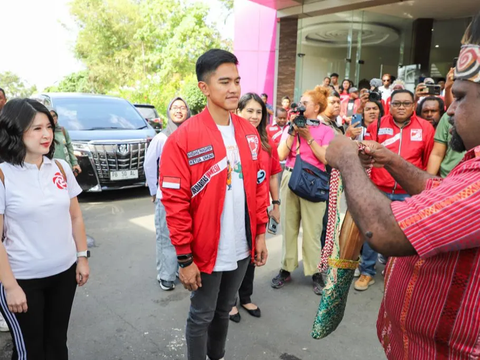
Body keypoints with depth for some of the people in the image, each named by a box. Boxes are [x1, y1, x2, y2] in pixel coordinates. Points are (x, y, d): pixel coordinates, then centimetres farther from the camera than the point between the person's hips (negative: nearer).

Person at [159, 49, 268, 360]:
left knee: (224, 310, 24)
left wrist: (260, 233, 7)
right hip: (207, 251, -5)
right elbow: (175, 203, -15)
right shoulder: (183, 139, -15)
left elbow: (259, 186, 9)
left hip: (242, 248, 5)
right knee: (202, 316, 14)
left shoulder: (249, 133, 2)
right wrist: (185, 259, -13)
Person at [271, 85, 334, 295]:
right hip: (290, 179, 3)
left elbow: (326, 159, -9)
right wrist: (293, 133, -7)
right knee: (288, 226, 7)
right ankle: (286, 269, 19)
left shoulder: (326, 131, 4)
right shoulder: (291, 126, 11)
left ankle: (315, 272, 14)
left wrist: (309, 137, -10)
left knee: (312, 229, 0)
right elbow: (282, 155, 1)